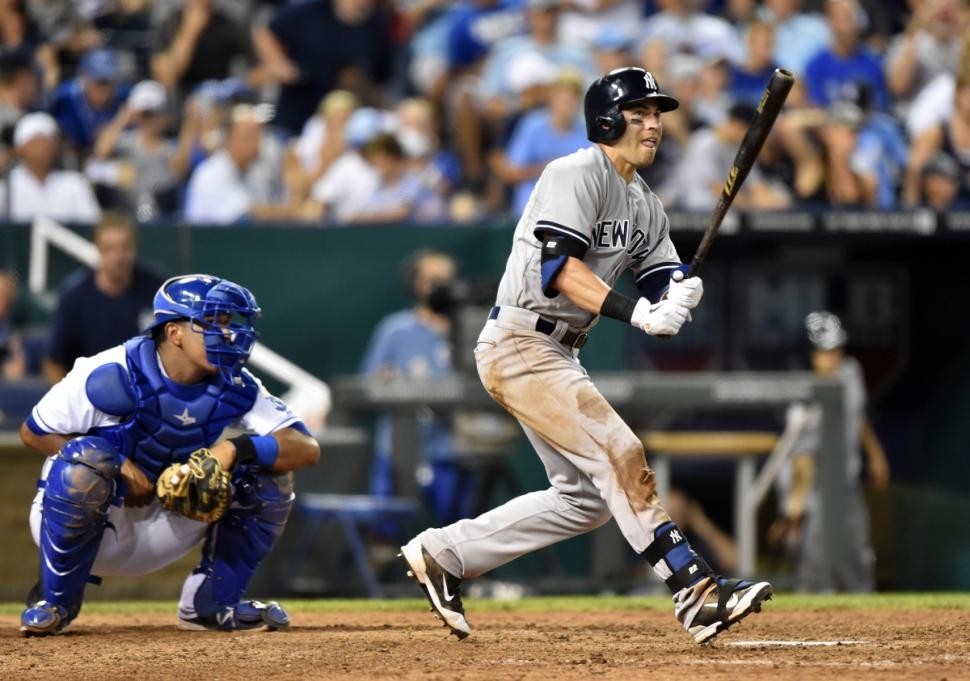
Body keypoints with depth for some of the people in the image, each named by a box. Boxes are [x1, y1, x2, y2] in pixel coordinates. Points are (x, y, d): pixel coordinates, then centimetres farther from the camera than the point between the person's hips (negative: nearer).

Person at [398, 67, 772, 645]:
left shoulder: (646, 206, 15)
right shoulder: (577, 174, -12)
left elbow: (663, 284, 7)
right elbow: (559, 264, -25)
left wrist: (679, 295, -17)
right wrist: (632, 311, -34)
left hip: (559, 354, 10)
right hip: (518, 346, -10)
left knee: (587, 497, 11)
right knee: (620, 456, -18)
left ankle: (444, 554, 19)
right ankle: (696, 590, -22)